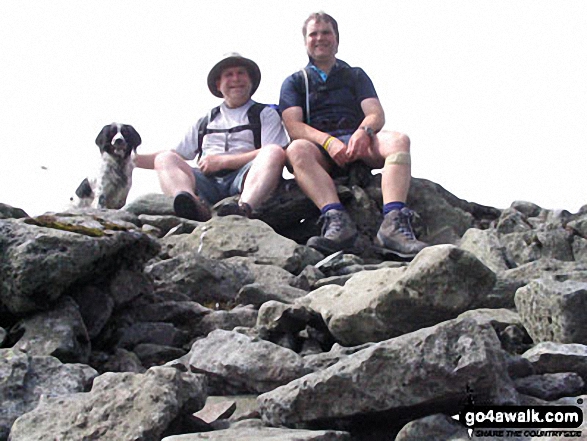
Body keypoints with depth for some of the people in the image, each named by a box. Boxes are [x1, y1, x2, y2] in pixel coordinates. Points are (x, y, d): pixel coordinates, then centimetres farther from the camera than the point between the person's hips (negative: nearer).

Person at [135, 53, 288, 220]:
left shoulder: (266, 114, 19)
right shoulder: (205, 122, 31)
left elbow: (271, 153, 2)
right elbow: (176, 156, 31)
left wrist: (222, 161, -3)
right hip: (207, 183, 3)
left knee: (274, 151, -29)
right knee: (164, 158, -17)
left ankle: (243, 208, -55)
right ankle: (194, 205, -48)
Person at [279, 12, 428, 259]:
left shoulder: (355, 75, 25)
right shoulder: (294, 82, 20)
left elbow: (376, 114, 8)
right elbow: (293, 126, 2)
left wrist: (363, 131, -18)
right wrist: (328, 141, -19)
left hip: (357, 142, 1)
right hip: (319, 146, -1)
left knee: (398, 140, -30)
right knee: (296, 150, -36)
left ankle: (393, 223, -50)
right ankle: (336, 219, -54)